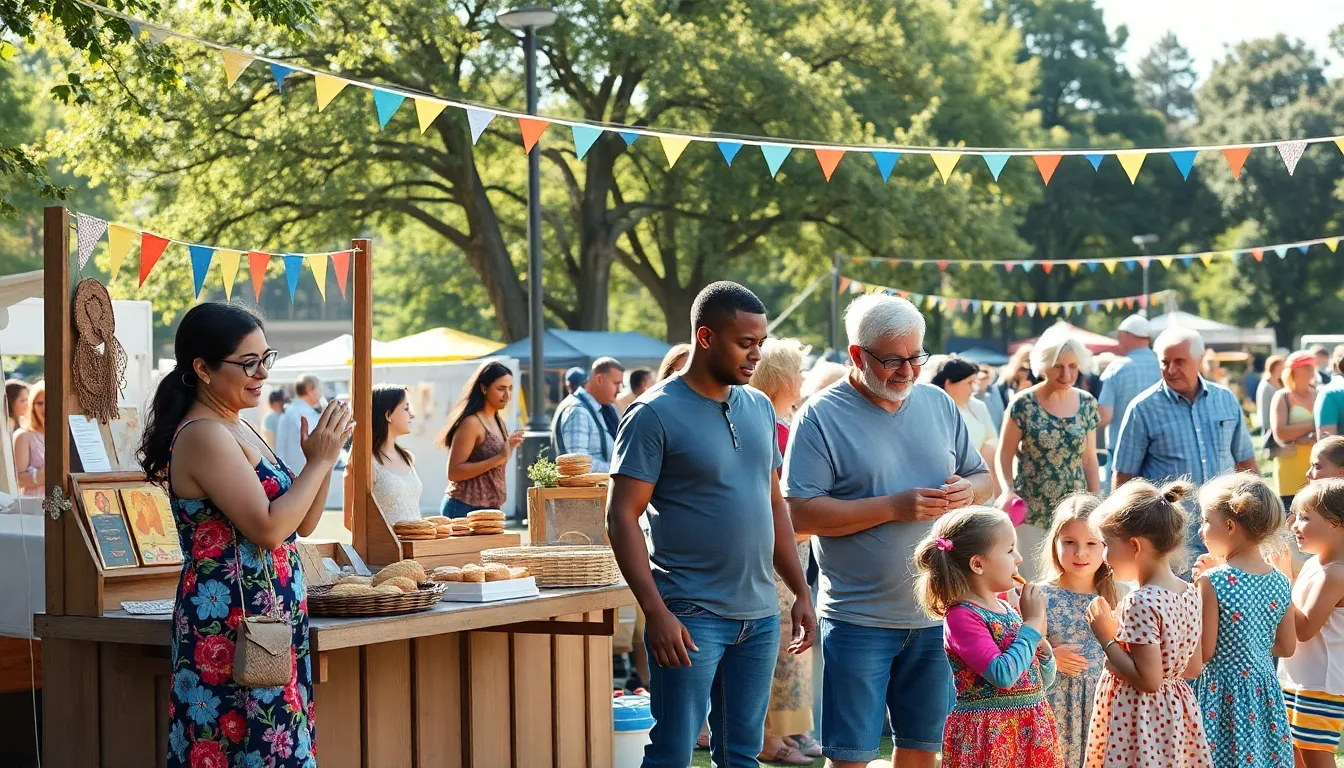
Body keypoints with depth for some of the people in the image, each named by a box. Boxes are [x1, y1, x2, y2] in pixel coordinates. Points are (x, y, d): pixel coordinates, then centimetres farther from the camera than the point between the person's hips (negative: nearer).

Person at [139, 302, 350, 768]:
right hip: (231, 622, -9)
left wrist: (321, 460, 3)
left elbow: (300, 525, 17)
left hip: (270, 621, 9)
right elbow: (268, 528, -20)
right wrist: (320, 461, -11)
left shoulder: (237, 430, 16)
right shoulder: (203, 436, -14)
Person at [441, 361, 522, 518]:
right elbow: (453, 472, -19)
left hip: (489, 509, 8)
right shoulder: (471, 423, -13)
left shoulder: (498, 421, 12)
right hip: (465, 509, -8)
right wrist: (499, 458, -21)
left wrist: (509, 447, 5)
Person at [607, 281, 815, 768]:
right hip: (691, 615, -6)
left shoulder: (759, 408, 12)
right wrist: (656, 612, -19)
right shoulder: (655, 414, -9)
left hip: (759, 613, 6)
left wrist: (801, 592, 14)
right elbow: (622, 517, -12)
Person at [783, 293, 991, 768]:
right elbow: (800, 514, -16)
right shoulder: (821, 417, -9)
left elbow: (981, 475, 18)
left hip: (936, 615, 5)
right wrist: (894, 506, -21)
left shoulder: (939, 404, 9)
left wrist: (968, 491, -7)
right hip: (859, 620, -5)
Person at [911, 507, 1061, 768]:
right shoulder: (962, 616, -13)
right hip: (988, 736, -7)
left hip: (1030, 728, 7)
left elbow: (1044, 681, 17)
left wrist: (1039, 640, -1)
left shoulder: (1006, 610, 9)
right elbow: (1003, 675, -25)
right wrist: (1032, 624, -15)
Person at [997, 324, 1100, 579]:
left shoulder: (1087, 405, 5)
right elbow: (1004, 457, -2)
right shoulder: (1023, 405, -7)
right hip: (1031, 513, -3)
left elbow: (1090, 460, 12)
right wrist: (1007, 491, -20)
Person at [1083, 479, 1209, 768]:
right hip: (1175, 716, 9)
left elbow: (1148, 680, -23)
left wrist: (1107, 639, -13)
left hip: (1135, 720, -9)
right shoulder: (1191, 593, 4)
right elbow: (1193, 668, 13)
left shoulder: (1140, 603, -21)